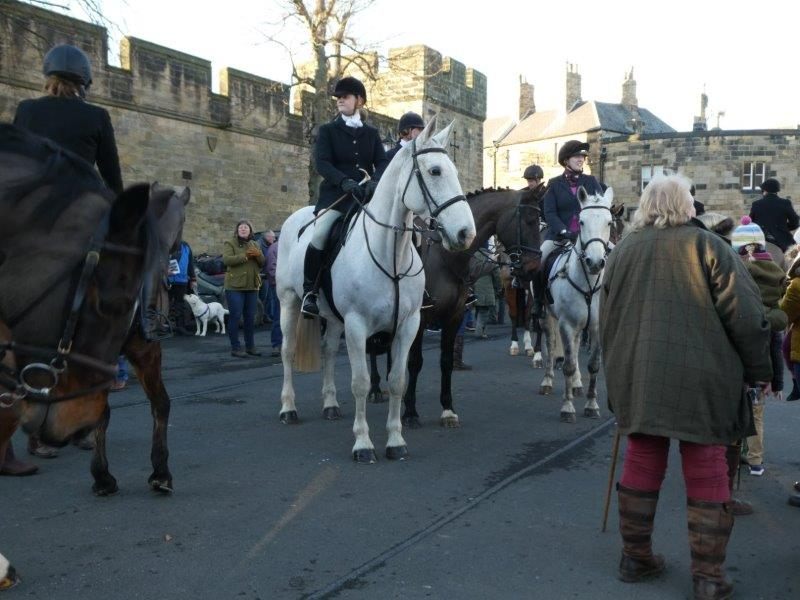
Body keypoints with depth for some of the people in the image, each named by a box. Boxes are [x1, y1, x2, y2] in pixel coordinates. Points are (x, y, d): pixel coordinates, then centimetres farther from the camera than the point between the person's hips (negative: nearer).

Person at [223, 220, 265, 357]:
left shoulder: (255, 245, 17)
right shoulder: (230, 243, 0)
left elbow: (262, 263, 12)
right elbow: (226, 259, -16)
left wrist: (258, 255, -10)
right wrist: (245, 256, -24)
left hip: (252, 286, 5)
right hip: (235, 286, -5)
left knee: (250, 318, 9)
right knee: (235, 317, -4)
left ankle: (250, 346, 18)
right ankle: (235, 348, 2)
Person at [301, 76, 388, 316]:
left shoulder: (372, 133, 17)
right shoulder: (328, 130, 9)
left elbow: (383, 162, 4)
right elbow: (322, 162, -6)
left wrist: (375, 181, -20)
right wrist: (344, 181, -25)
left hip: (367, 195, 3)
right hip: (335, 193, -3)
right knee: (320, 235, -26)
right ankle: (309, 291, -12)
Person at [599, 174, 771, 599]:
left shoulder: (622, 250, 9)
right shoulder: (706, 245, -4)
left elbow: (605, 321, 14)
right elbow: (746, 315, -8)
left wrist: (617, 373, 24)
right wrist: (757, 369, 4)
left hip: (636, 378, 4)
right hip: (699, 380, -3)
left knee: (641, 466, 13)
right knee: (707, 475, 7)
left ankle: (636, 557, 24)